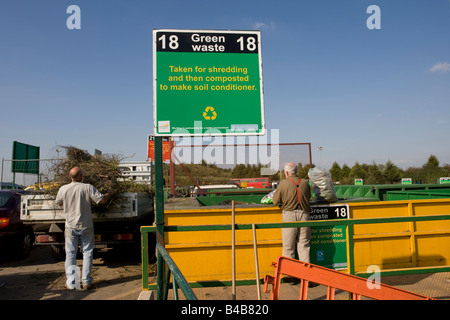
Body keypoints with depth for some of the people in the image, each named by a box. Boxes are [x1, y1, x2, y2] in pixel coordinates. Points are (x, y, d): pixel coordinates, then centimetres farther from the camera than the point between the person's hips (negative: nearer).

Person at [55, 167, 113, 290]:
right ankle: (86, 282, 13)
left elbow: (59, 203, 11)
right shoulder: (88, 188, -13)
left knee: (70, 254, 12)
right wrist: (109, 193, 7)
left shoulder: (63, 189, -6)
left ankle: (71, 282, 15)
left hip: (71, 226, 2)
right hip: (86, 226, -1)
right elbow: (101, 200, -12)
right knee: (87, 253, 10)